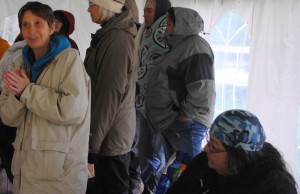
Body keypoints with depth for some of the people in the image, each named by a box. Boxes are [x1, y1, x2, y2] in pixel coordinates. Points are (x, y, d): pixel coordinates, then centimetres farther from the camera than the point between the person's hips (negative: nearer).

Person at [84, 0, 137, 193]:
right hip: (112, 133, 9)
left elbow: (109, 96, -22)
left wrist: (92, 144, -19)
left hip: (110, 136, -9)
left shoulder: (118, 40, -20)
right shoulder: (112, 34, 11)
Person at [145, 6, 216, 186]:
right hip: (173, 123, 10)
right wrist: (172, 118, 17)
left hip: (184, 125, -10)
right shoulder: (181, 45, 17)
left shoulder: (195, 47, -15)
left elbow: (202, 93, -25)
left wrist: (183, 117, -19)